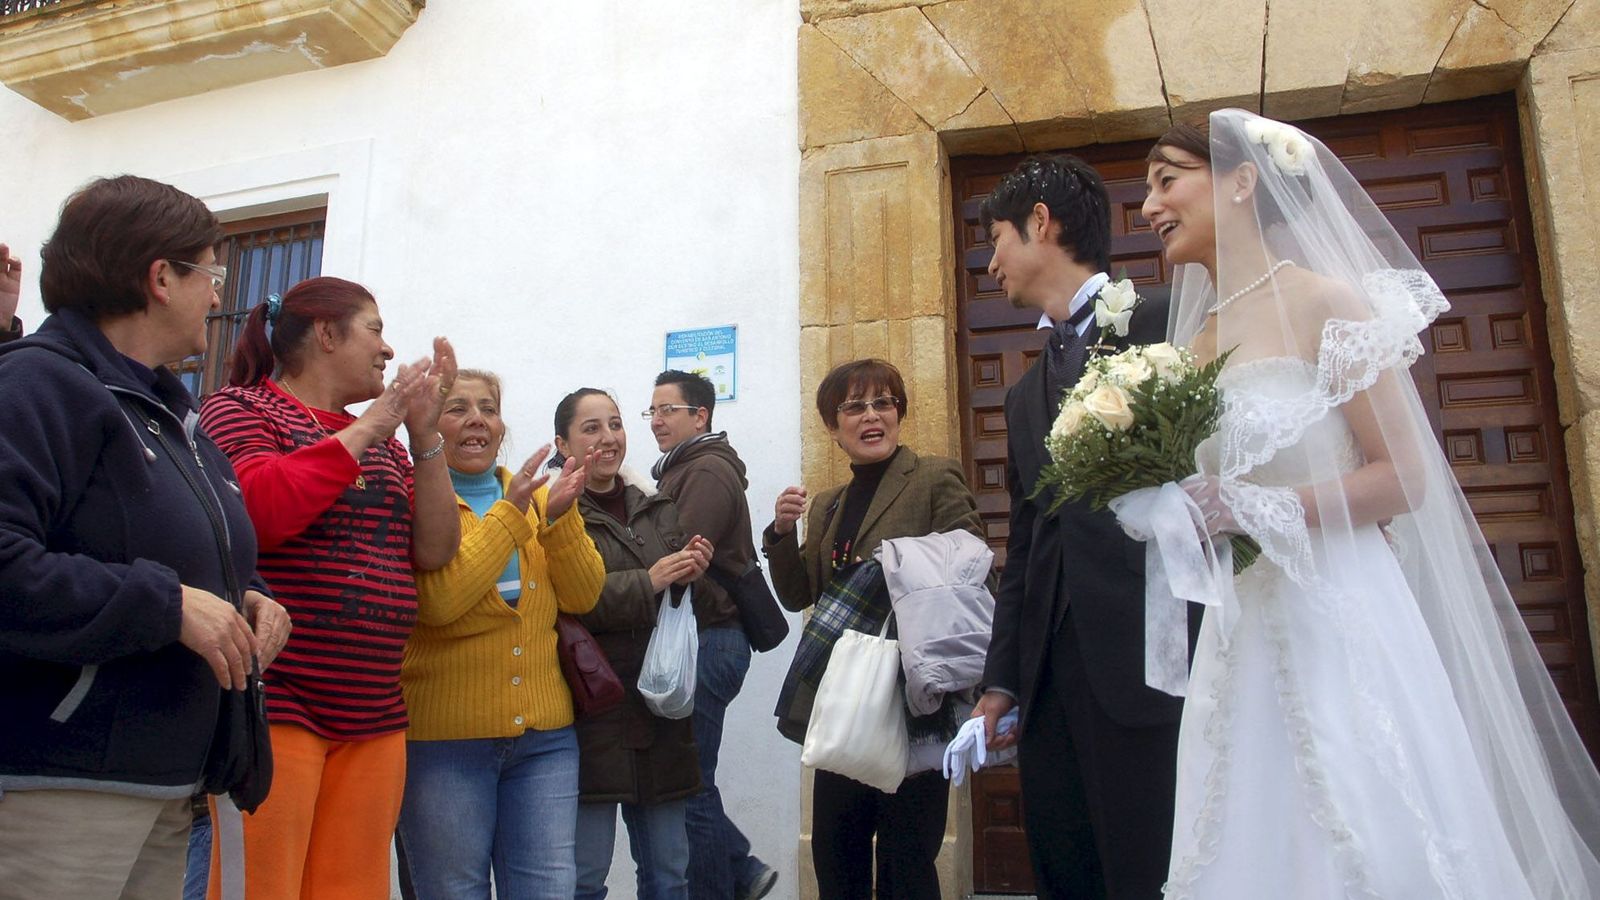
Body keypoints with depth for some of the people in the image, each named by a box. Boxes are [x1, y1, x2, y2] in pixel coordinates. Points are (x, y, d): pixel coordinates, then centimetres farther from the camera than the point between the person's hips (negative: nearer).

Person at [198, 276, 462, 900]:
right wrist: (367, 428, -11)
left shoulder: (383, 442, 17)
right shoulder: (241, 407, 1)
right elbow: (260, 510, -19)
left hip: (373, 715, 6)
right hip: (274, 704, -6)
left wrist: (424, 432, -1)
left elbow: (436, 551, 7)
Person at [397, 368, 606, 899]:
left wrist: (560, 516, -13)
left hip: (544, 736, 4)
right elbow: (435, 602, -18)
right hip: (444, 739, -4)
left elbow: (583, 597, 2)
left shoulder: (537, 496, 11)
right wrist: (509, 514, -18)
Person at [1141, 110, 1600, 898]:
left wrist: (1254, 511, -18)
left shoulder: (1325, 302, -7)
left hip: (1338, 618, -6)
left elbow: (1404, 475, -11)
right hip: (1241, 633, 6)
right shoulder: (1195, 338, 12)